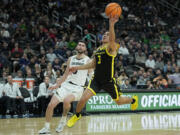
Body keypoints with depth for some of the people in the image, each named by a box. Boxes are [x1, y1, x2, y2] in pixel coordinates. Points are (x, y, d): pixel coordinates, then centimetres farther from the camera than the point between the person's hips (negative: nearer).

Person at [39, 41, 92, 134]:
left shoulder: (88, 60, -3)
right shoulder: (71, 59, 11)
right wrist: (57, 85, 20)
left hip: (77, 88, -5)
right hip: (66, 85, 5)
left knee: (66, 101, -34)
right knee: (51, 105, -6)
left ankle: (63, 119, -6)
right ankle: (46, 128, 9)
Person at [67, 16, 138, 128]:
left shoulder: (111, 47, -10)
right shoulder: (98, 49, 11)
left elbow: (112, 40, -34)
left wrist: (111, 25, -50)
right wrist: (78, 68, 14)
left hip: (109, 81, -5)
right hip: (97, 79, 5)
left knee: (119, 101, 13)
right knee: (83, 99, -12)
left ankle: (133, 100, 46)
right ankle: (77, 115, 15)